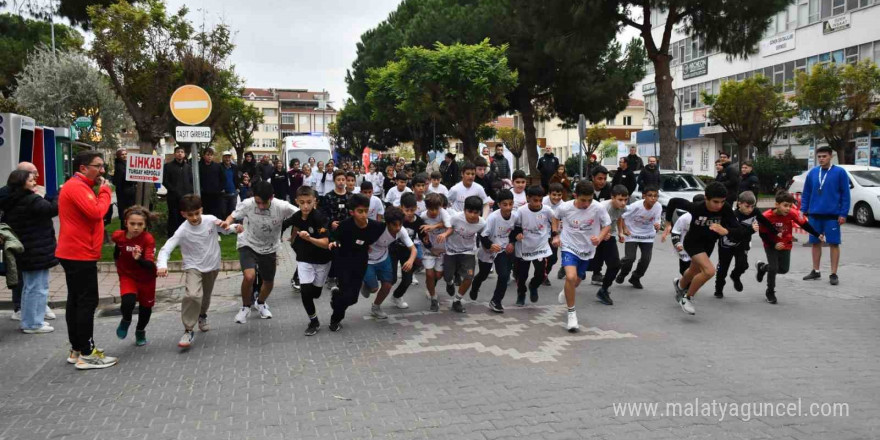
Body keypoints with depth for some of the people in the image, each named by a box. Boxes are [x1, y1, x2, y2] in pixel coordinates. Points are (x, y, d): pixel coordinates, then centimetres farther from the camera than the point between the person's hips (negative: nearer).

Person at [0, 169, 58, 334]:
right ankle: (33, 323, 2)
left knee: (29, 287, 19)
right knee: (38, 288, -2)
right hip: (37, 252, -9)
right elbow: (53, 209, -21)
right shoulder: (31, 200, -18)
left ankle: (27, 321, 27)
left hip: (26, 251, 9)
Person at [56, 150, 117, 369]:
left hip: (75, 253, 11)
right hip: (80, 254, -11)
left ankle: (77, 349, 20)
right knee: (87, 302, -8)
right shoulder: (76, 186, -15)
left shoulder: (80, 186, 18)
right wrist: (105, 191, -12)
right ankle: (86, 354, -5)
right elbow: (96, 212, -24)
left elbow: (92, 213, 18)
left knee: (76, 301, 13)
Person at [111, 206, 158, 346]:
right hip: (127, 276, 0)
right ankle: (126, 320, 11)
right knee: (128, 302, -24)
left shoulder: (148, 239, -26)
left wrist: (139, 259, -50)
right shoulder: (119, 236, -17)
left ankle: (140, 332, 43)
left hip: (146, 278, 0)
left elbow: (150, 265, -32)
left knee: (146, 306, 14)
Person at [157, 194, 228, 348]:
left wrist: (226, 227, -21)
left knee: (206, 296, 21)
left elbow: (225, 230, 4)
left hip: (212, 265, 3)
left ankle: (202, 315, 55)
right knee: (193, 295, -26)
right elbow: (166, 248, -30)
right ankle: (189, 331, -11)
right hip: (193, 267, -3)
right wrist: (162, 265, -49)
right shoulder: (182, 231, -23)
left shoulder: (211, 220, -15)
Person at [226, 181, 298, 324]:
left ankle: (261, 303, 51)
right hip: (248, 245, -2)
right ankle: (246, 307, 5)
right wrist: (226, 223, -29)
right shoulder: (247, 204, -23)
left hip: (269, 248, 2)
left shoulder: (282, 207, -25)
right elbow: (232, 216, -8)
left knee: (269, 282, 17)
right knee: (249, 276, -25)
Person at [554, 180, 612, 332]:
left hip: (587, 250, 3)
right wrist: (556, 236, 1)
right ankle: (572, 314, -7)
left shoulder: (599, 208, -18)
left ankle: (566, 292, 58)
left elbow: (607, 225, -5)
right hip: (569, 247, -2)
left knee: (577, 281, 18)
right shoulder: (564, 208, -17)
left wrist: (600, 237, -23)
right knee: (571, 277, -25)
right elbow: (555, 219, 6)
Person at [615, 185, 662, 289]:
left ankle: (635, 278, 24)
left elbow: (657, 221, -6)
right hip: (632, 234, -3)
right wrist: (623, 229, -17)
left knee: (646, 259, -2)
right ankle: (622, 274, 22)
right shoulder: (636, 206, -25)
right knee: (630, 258, -11)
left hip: (647, 236, 3)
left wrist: (657, 226, -28)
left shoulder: (658, 207, -16)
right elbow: (620, 216, -14)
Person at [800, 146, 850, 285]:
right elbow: (806, 193, 10)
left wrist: (843, 214, -9)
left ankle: (833, 274, 7)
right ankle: (815, 271, 22)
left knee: (834, 244, 0)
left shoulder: (840, 172, -5)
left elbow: (845, 194, -5)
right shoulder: (812, 173, 5)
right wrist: (803, 210, 4)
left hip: (832, 215, -4)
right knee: (815, 243, 11)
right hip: (814, 215, 4)